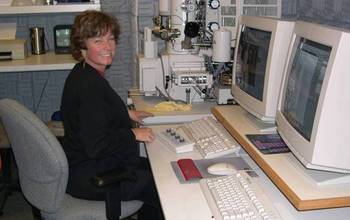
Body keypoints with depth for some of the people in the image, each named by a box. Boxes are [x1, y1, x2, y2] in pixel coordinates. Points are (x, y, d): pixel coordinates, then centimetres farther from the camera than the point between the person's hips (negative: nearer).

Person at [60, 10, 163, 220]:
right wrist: (134, 134, -18)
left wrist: (127, 114, 14)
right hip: (90, 177, -10)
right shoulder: (89, 85, -28)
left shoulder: (83, 74, 5)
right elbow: (96, 145, -30)